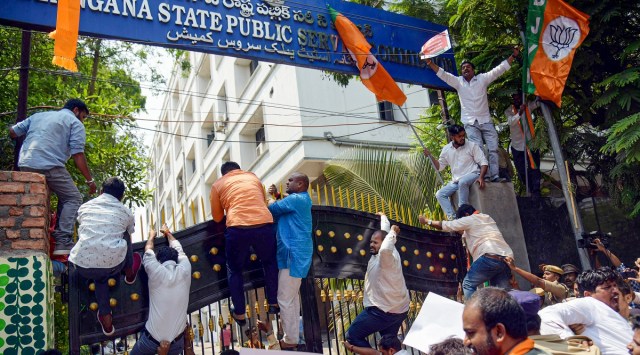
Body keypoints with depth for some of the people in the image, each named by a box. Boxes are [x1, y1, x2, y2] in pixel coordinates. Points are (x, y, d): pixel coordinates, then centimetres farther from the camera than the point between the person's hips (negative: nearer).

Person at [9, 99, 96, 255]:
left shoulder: (39, 115, 28)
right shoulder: (75, 122, 9)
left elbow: (13, 132, 25)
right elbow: (77, 154, -3)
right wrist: (90, 180, 1)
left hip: (25, 165, 7)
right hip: (50, 165, -7)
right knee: (73, 198, 4)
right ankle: (63, 242, -10)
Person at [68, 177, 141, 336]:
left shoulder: (84, 207, 16)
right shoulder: (126, 213, 12)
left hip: (82, 267, 2)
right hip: (113, 266, -1)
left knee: (100, 275, 36)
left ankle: (106, 317, 29)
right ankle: (130, 273, 45)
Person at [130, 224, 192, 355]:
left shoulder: (156, 272, -10)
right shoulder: (185, 270, -3)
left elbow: (148, 252, 10)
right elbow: (178, 248, 16)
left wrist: (152, 236, 29)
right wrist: (167, 232, 32)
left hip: (151, 339, 1)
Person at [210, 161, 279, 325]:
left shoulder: (218, 184, 19)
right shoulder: (253, 177, 25)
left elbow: (217, 217, 23)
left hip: (238, 229, -2)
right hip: (264, 225, 2)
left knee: (234, 270, 21)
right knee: (270, 262, 29)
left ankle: (239, 313, 26)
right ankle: (274, 303, 34)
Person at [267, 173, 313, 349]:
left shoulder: (296, 199, -16)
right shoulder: (301, 199, 16)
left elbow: (273, 208, -15)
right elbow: (281, 211, 19)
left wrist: (272, 201, 7)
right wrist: (277, 196, 5)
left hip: (294, 255, -11)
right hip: (295, 253, 11)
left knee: (285, 298, -3)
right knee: (292, 296, 20)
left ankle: (290, 339, 6)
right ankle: (294, 332, 31)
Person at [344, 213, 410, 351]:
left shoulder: (385, 258, -20)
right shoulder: (390, 253, 4)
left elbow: (385, 249, -47)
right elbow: (385, 231, 22)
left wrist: (393, 232, -30)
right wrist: (383, 217, 38)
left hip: (382, 311, -10)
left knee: (352, 336, -3)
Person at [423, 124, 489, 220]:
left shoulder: (472, 146, -4)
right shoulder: (446, 149, 8)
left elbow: (483, 162, -7)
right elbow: (440, 166, 15)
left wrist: (481, 177, -22)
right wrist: (430, 156, 0)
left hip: (472, 175, -5)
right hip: (456, 181, 5)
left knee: (462, 182, -39)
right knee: (439, 194, -11)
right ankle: (452, 217, -24)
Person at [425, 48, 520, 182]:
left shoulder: (482, 78, 7)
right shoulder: (458, 82, 8)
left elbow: (499, 69, 6)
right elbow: (442, 74, 2)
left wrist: (513, 56, 0)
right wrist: (430, 63, -9)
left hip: (485, 121, 1)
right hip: (470, 122, -1)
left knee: (493, 148, -4)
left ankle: (495, 175, -3)